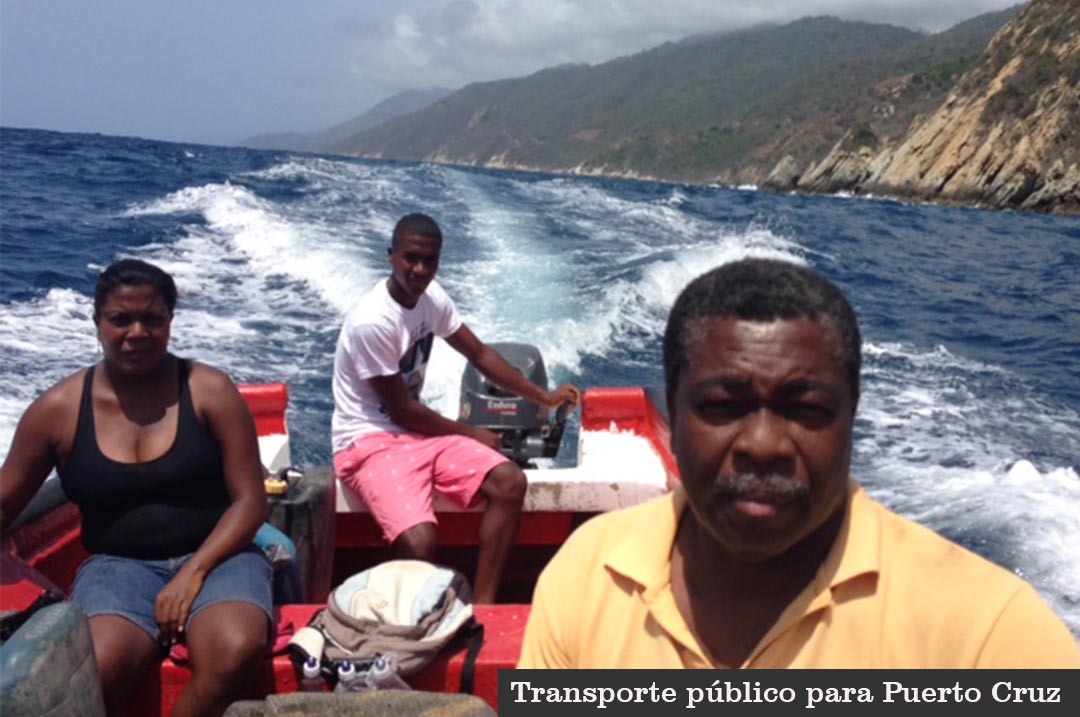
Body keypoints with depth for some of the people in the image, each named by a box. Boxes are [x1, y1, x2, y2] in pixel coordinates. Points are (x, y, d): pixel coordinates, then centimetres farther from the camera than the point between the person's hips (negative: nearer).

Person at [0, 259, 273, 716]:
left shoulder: (209, 390, -1)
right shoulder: (58, 409, 3)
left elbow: (249, 501, -3)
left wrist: (194, 572, -16)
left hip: (215, 556, 0)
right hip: (119, 564, 1)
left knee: (237, 653, -32)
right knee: (93, 675, -33)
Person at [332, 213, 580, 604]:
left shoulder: (431, 296, 1)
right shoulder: (372, 321, -23)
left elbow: (479, 354, 14)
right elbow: (401, 411, -16)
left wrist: (543, 397, 10)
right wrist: (470, 434, -2)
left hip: (417, 431, 8)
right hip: (370, 441, -8)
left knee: (509, 481, -15)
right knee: (419, 542, -32)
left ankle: (482, 604, -11)